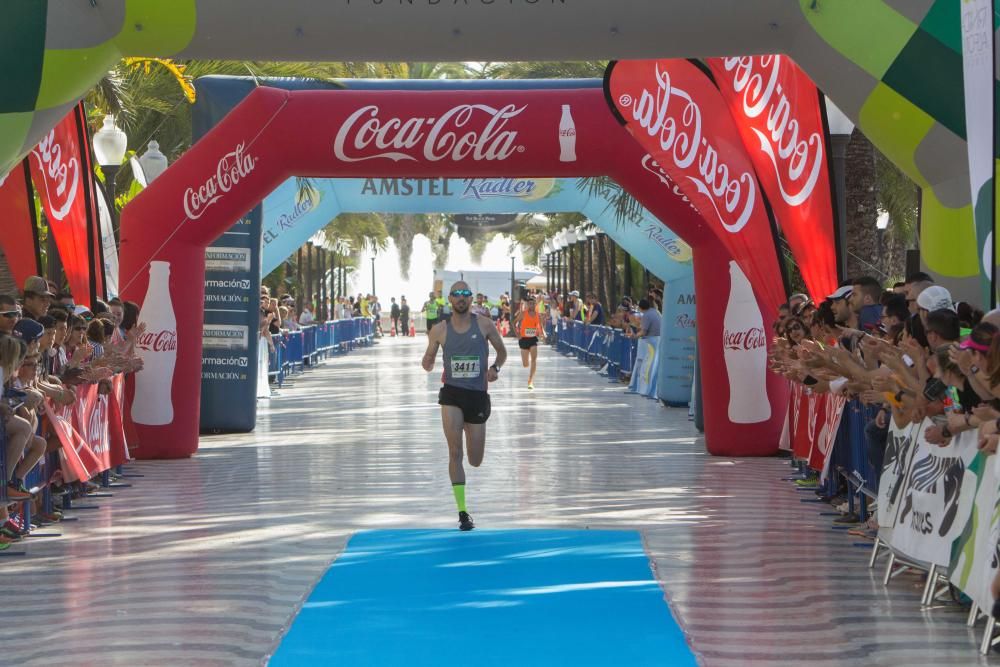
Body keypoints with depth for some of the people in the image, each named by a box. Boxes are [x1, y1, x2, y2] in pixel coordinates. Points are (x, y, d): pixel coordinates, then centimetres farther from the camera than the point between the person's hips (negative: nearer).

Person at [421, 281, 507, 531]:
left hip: (478, 395, 1)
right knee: (455, 453, -14)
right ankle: (463, 512, -8)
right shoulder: (440, 330, 1)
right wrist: (427, 363, -11)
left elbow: (502, 351, 12)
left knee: (475, 461, 6)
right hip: (451, 393, -1)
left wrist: (496, 368, -8)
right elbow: (428, 359, 13)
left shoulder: (484, 325, 0)